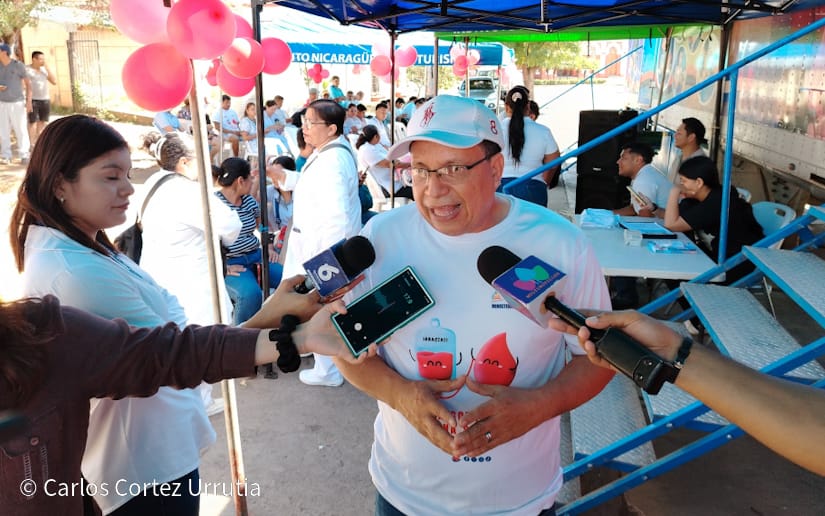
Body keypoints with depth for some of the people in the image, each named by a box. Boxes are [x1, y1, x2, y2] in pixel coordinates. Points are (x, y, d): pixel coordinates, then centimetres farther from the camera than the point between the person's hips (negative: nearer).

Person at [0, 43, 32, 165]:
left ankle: (24, 155, 4)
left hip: (17, 103, -3)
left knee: (21, 129, -3)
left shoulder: (18, 65, -5)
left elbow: (28, 83, -1)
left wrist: (29, 101, -7)